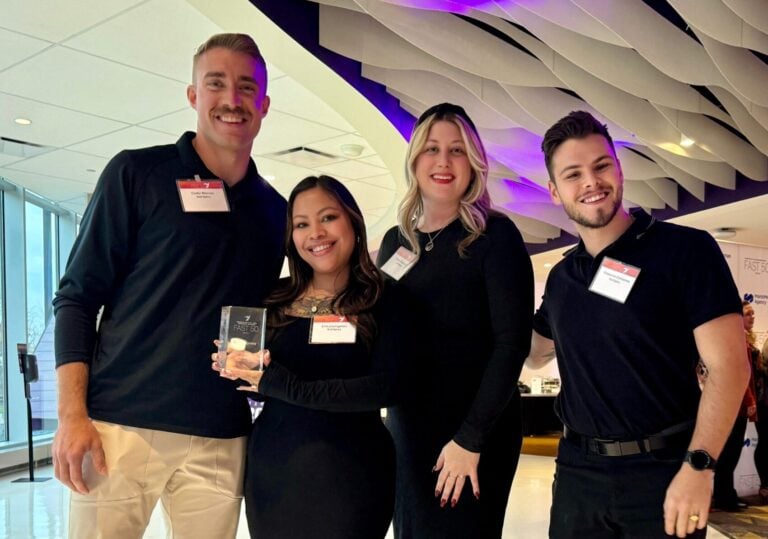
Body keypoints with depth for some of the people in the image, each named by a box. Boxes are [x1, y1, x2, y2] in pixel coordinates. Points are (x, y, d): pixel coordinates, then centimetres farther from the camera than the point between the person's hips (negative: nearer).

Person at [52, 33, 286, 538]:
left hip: (220, 440, 3)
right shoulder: (137, 174, 0)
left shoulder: (273, 209, 11)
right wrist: (71, 415, -9)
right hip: (120, 426, -3)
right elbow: (77, 297, -1)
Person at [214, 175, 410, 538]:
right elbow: (258, 380, 10)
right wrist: (237, 367, -13)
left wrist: (286, 386, -21)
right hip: (270, 468, 3)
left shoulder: (384, 302, -5)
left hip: (349, 476, -3)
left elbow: (387, 388, -19)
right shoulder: (276, 298, 3)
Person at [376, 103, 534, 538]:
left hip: (476, 434, -5)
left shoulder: (496, 236, -8)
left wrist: (470, 438, -16)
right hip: (406, 430, 5)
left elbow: (512, 344, -13)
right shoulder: (396, 241, 7)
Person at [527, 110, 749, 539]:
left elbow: (728, 365, -13)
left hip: (662, 471, -4)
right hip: (578, 471, 5)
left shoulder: (687, 250, -8)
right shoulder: (561, 277, 8)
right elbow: (534, 354, 22)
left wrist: (698, 467, -21)